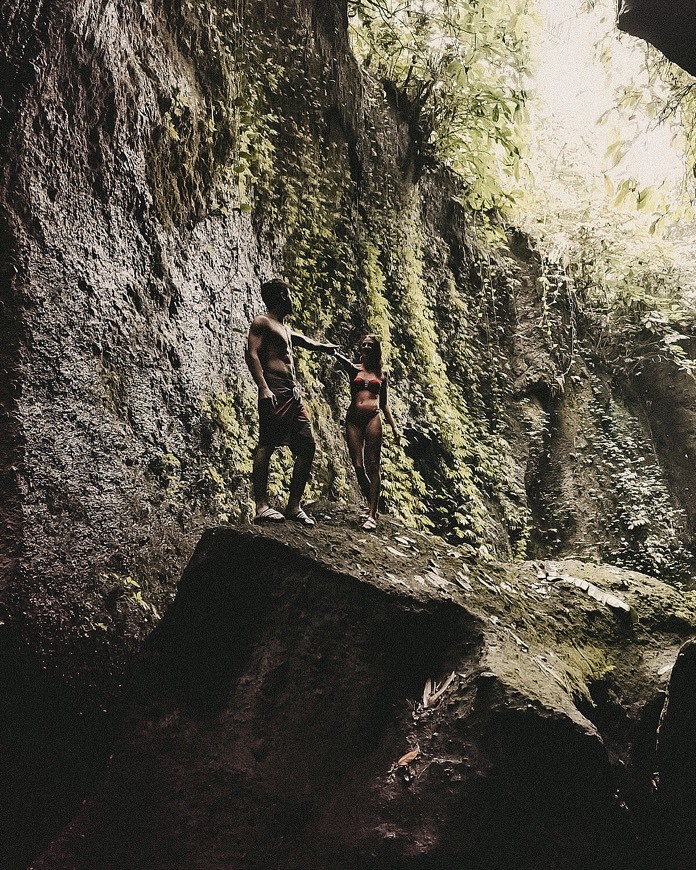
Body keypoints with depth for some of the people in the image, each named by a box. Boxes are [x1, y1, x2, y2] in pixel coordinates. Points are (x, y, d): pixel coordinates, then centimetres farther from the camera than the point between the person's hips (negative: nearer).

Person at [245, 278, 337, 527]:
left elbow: (309, 343, 47)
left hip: (293, 394, 10)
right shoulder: (262, 322, 1)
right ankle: (261, 507, -18)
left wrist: (329, 347, 63)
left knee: (307, 446, 4)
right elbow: (251, 354, -12)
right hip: (275, 392, -10)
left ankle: (294, 506, 8)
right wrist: (263, 388, -24)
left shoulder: (285, 330, 28)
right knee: (266, 445, -14)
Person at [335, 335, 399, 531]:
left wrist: (393, 426, 14)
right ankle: (372, 504, 15)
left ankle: (372, 514, -11)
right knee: (358, 465, -3)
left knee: (372, 465, -7)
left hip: (373, 418, -1)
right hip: (353, 419, 1)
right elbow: (336, 355, -7)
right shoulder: (353, 369, 13)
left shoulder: (382, 374, 15)